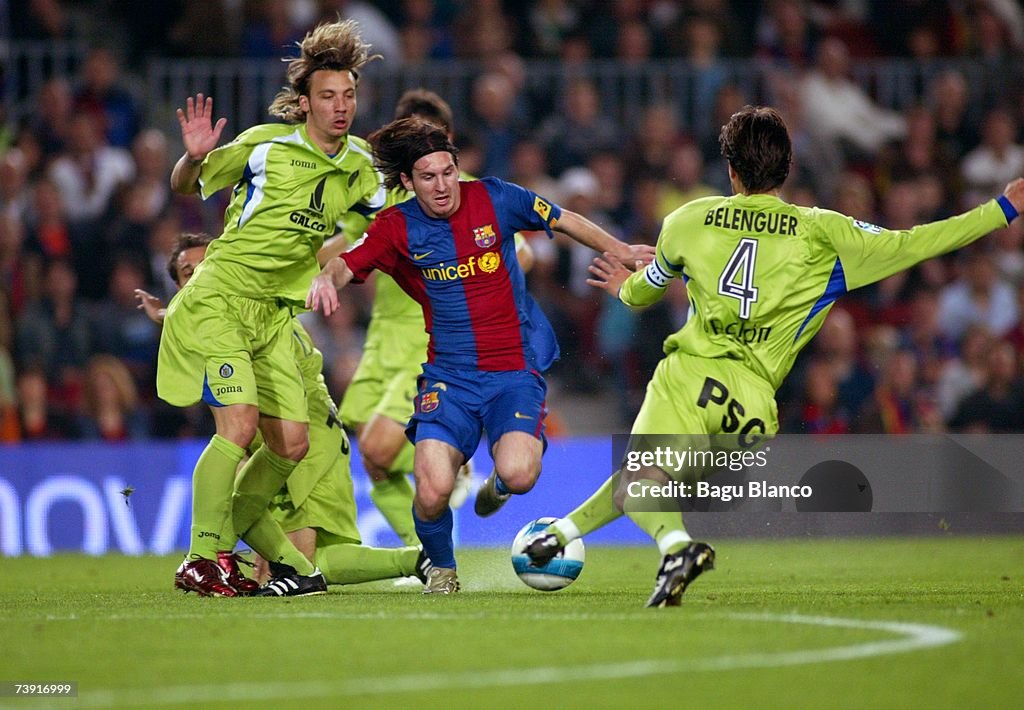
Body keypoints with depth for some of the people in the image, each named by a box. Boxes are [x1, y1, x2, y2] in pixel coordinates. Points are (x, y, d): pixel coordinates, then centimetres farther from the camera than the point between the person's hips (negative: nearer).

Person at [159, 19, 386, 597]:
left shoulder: (360, 166, 6)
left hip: (275, 314, 7)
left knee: (292, 445, 1)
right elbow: (185, 187, 0)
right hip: (217, 301, -6)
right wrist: (195, 157, -22)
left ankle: (223, 547, 19)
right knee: (239, 424, -21)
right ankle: (200, 560, -14)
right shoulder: (265, 145, -10)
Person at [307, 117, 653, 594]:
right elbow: (346, 264, -4)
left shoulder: (494, 199, -2)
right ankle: (442, 569, 14)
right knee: (432, 489, -20)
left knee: (518, 474, -27)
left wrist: (619, 250, 10)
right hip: (448, 375, 1)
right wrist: (326, 279, -26)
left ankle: (498, 481, 15)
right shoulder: (398, 228, 0)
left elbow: (565, 221, 10)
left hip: (515, 370, -1)